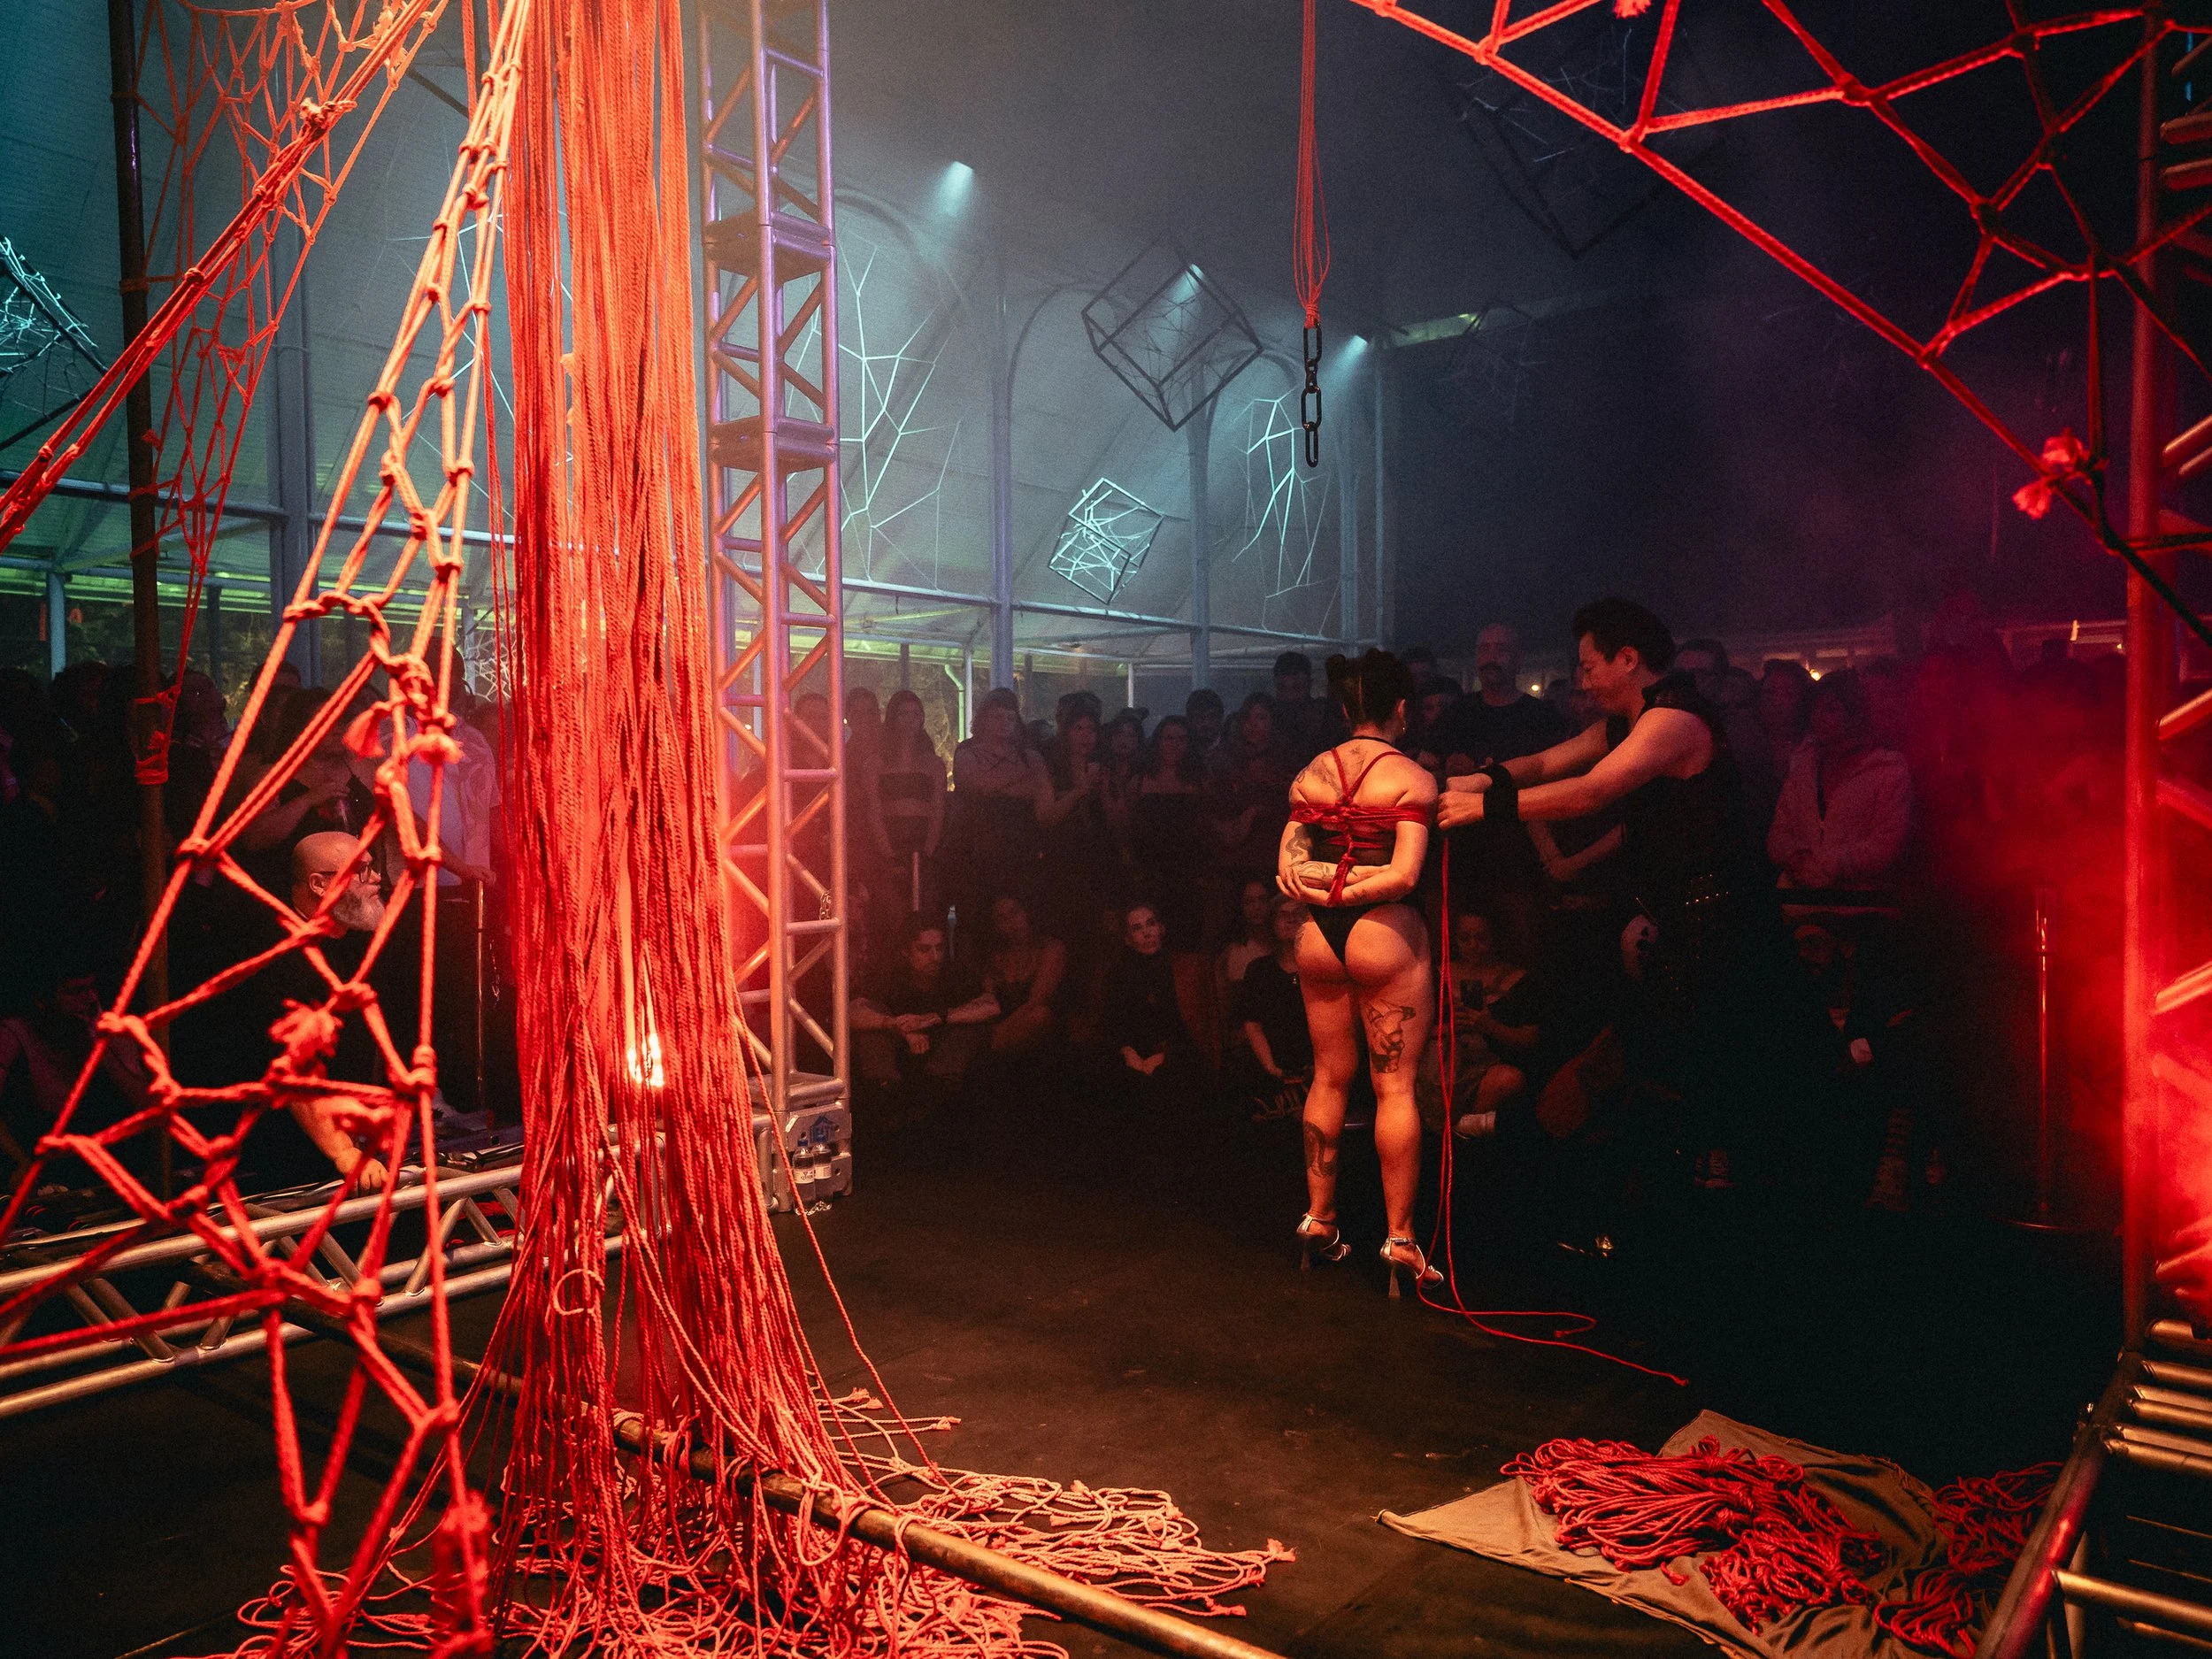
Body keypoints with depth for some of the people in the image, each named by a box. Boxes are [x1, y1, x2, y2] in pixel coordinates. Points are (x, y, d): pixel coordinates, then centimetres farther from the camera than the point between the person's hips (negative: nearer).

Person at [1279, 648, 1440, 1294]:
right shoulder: (1412, 779, -8)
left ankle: (1318, 1219, 21)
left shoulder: (1310, 775, 6)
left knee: (1329, 1080, 14)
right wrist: (1354, 889, -5)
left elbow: (1288, 867, -1)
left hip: (1318, 937, 5)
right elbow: (1404, 875, -17)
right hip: (1385, 935, -5)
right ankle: (1400, 1238, 6)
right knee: (1395, 1086, 2)